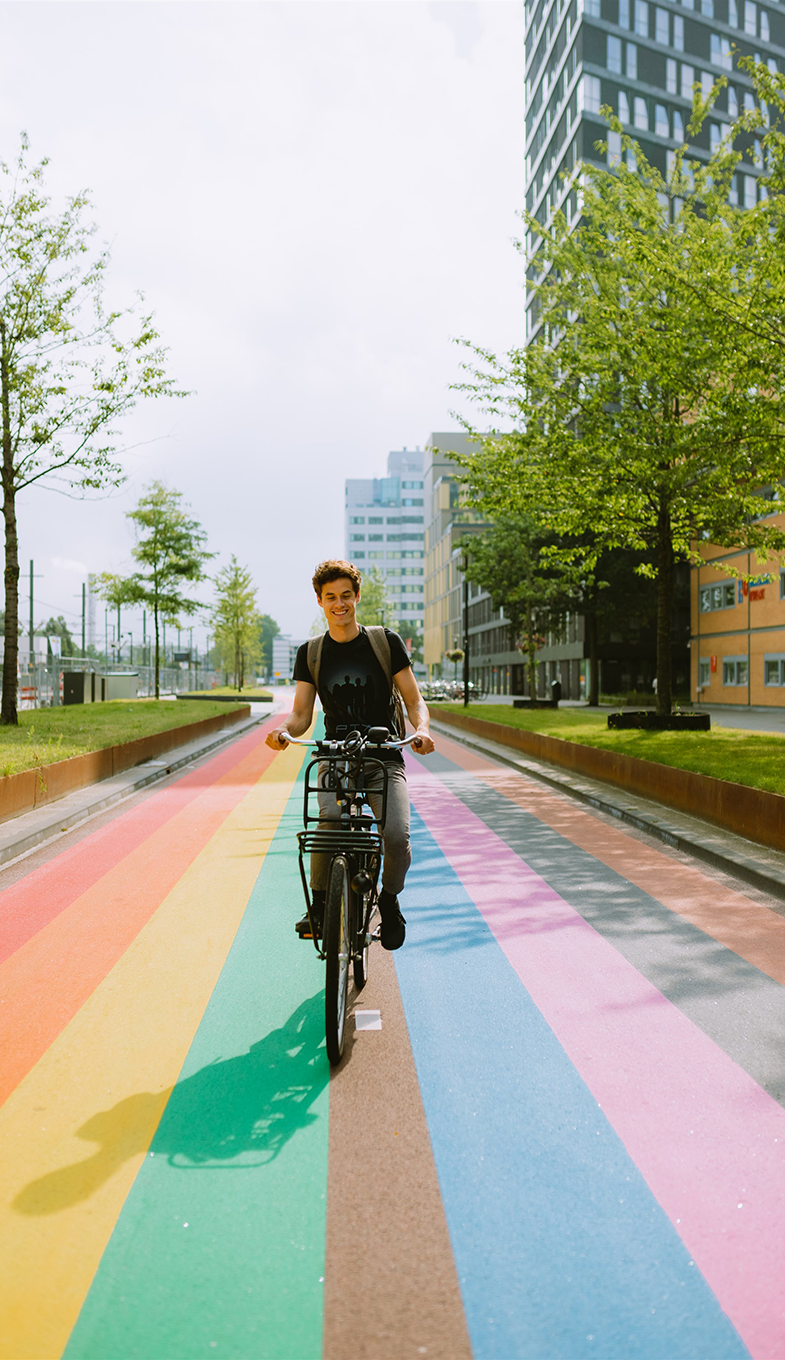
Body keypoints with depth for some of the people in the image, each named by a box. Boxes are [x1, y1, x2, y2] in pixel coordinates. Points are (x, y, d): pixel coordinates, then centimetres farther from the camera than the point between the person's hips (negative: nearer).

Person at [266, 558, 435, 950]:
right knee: (328, 825, -28)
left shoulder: (386, 642, 3)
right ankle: (319, 902, -3)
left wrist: (421, 728, -19)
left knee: (397, 834, -22)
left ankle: (389, 899, 10)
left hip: (384, 759, -1)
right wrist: (283, 730, -18)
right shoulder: (310, 653, 9)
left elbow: (414, 700, 3)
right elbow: (301, 715, 5)